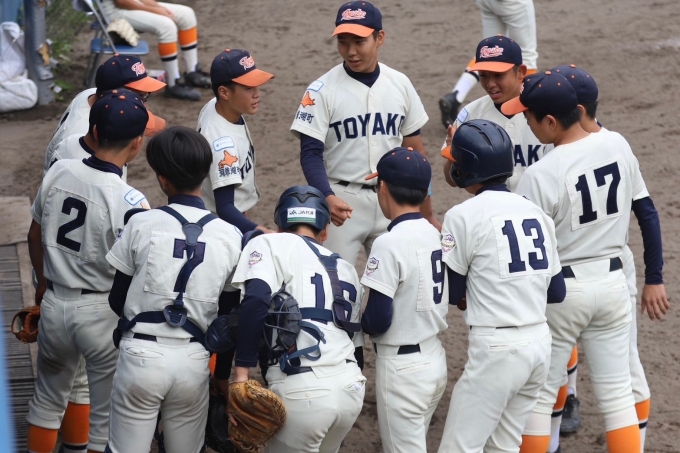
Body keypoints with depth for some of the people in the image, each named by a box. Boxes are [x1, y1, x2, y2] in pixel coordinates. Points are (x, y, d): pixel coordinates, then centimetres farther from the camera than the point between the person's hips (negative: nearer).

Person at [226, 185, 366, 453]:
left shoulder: (271, 245, 8)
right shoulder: (345, 269, 24)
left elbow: (255, 301, -11)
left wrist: (241, 372, -13)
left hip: (301, 390, -6)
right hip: (351, 388, 6)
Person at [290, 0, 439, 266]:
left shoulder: (400, 85, 4)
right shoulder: (322, 91, -8)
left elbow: (414, 151, 11)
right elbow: (311, 153, -11)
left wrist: (427, 214, 11)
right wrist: (327, 197, -29)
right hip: (342, 201, -4)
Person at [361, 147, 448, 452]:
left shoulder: (389, 244, -19)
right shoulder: (435, 235, 4)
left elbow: (378, 321, -19)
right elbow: (441, 303, 10)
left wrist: (357, 322, 0)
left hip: (402, 367, -8)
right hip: (435, 359, 8)